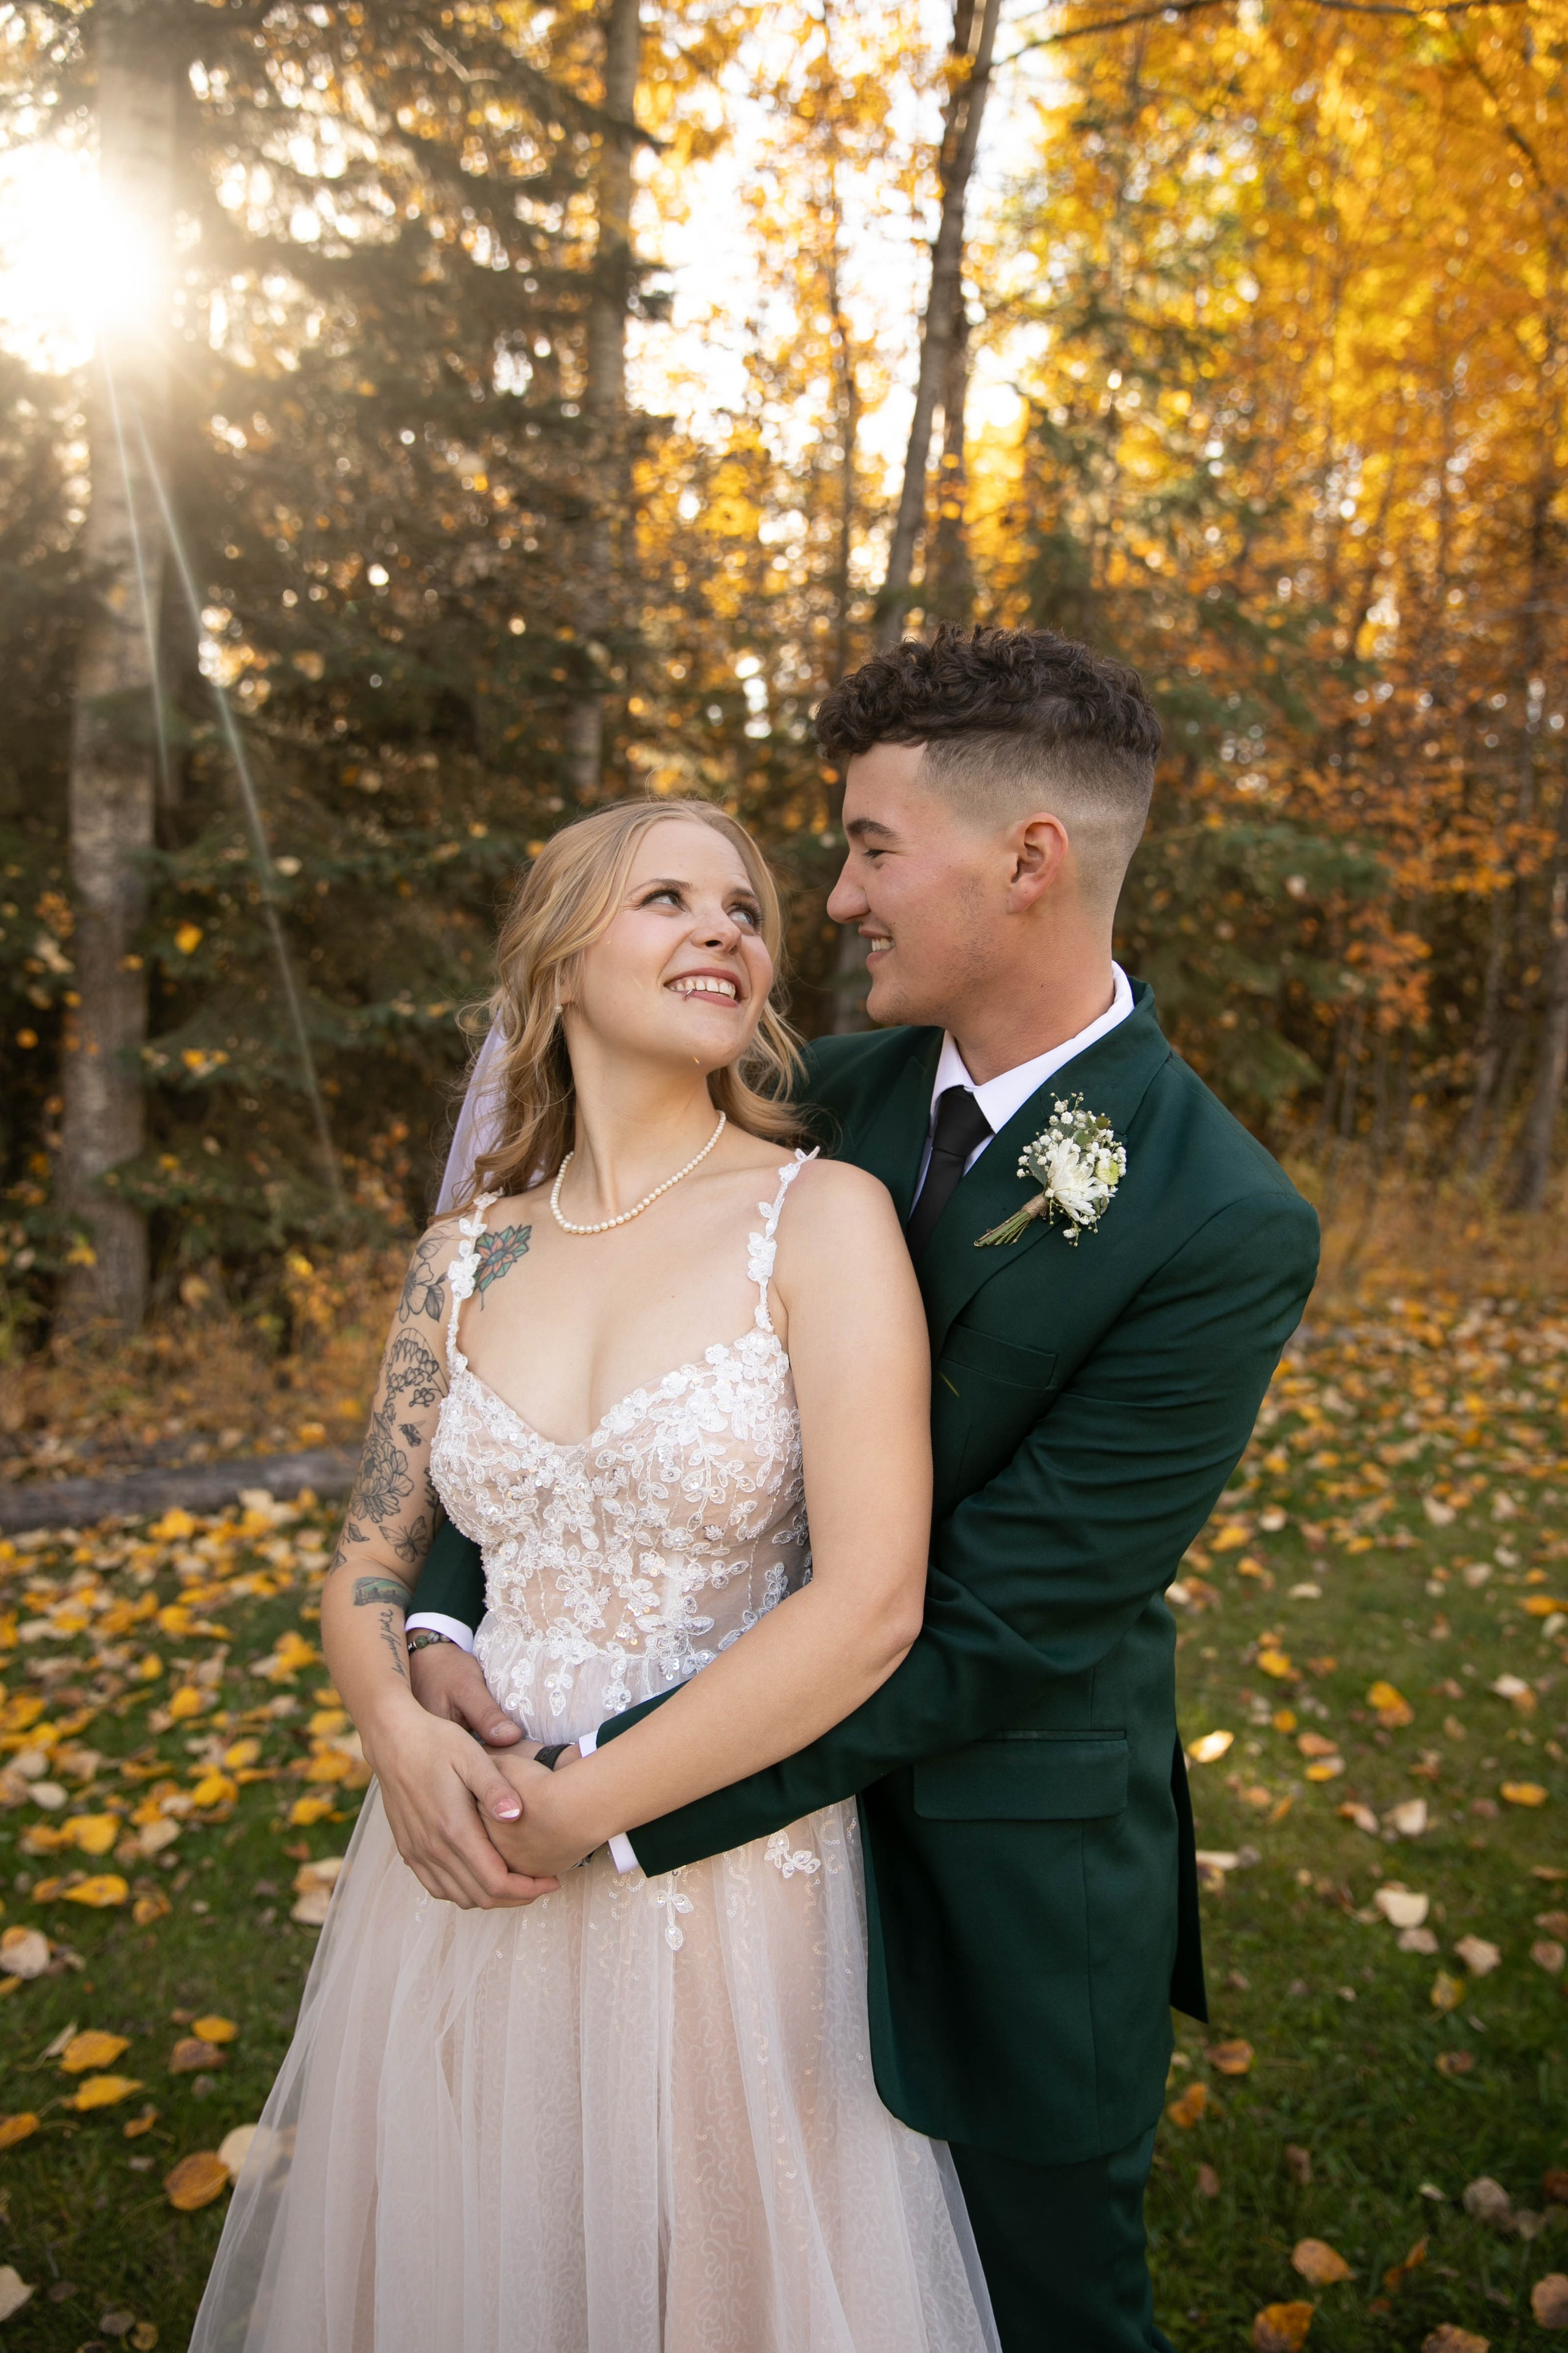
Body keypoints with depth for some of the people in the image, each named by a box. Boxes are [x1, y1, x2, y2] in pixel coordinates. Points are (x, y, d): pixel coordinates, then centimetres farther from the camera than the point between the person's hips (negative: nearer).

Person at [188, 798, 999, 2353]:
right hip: (463, 1862, 4)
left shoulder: (821, 1219, -13)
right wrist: (405, 1737, -13)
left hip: (725, 1883, -3)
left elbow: (870, 1603, -19)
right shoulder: (468, 1258, 0)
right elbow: (368, 1564, 7)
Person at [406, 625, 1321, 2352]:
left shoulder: (1225, 1231, -24)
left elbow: (993, 1625, -25)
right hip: (781, 1797, 5)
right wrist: (441, 1624, -17)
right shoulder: (840, 1094, -5)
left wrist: (622, 1796, -24)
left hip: (1004, 1887, -5)